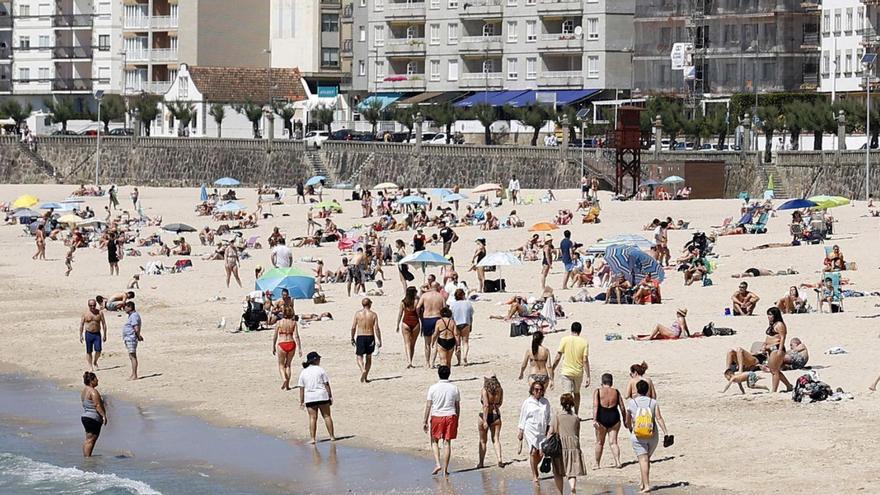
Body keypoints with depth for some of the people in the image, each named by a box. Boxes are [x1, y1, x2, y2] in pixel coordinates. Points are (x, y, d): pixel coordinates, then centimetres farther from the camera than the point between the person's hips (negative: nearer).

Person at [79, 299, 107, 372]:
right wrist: (80, 335, -1)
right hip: (88, 334, 0)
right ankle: (90, 366, 12)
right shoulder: (85, 313, -2)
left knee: (98, 350, -10)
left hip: (97, 334, 0)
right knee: (89, 351, 2)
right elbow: (81, 325, 4)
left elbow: (104, 324, 6)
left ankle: (95, 362, 16)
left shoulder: (100, 312, 1)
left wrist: (104, 335, 2)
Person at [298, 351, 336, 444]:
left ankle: (312, 438, -5)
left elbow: (301, 388, 6)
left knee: (312, 418, 3)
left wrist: (301, 401, 9)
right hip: (322, 395, -2)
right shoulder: (320, 370, -2)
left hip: (309, 397, 2)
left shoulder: (303, 372, 6)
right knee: (327, 416, 7)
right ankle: (332, 436, 9)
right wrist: (330, 396, 3)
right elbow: (326, 384, -3)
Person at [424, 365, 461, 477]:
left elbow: (428, 406, -4)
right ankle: (445, 469, 6)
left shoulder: (433, 388, -5)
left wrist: (425, 422, 1)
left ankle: (437, 464, -2)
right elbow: (457, 406, 7)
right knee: (447, 442, 6)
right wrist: (457, 421, 17)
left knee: (434, 441, 15)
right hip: (450, 416, 1)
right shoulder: (454, 388, 2)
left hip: (436, 417, -1)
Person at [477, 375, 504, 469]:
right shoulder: (500, 390, -1)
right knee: (496, 439, 8)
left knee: (483, 441, 10)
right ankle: (499, 459, -9)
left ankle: (481, 462, 16)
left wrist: (485, 421, -19)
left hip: (485, 416, -3)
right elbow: (500, 403, 9)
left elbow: (486, 405, -19)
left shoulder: (484, 390, -14)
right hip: (496, 415, 3)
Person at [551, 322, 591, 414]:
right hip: (578, 372, 2)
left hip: (566, 372, -2)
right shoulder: (584, 342, -6)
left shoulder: (565, 340, -8)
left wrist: (553, 370, 5)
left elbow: (558, 357, -7)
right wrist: (588, 377, -4)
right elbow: (585, 360, -8)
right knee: (577, 393, 22)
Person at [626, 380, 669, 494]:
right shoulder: (653, 402, 1)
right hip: (653, 436, 3)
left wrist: (630, 429, 30)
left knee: (643, 460, -6)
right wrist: (665, 433, -6)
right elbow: (659, 418, -7)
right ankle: (643, 482, 31)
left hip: (638, 437, -3)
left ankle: (646, 485, -16)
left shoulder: (631, 403, -1)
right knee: (647, 458, 20)